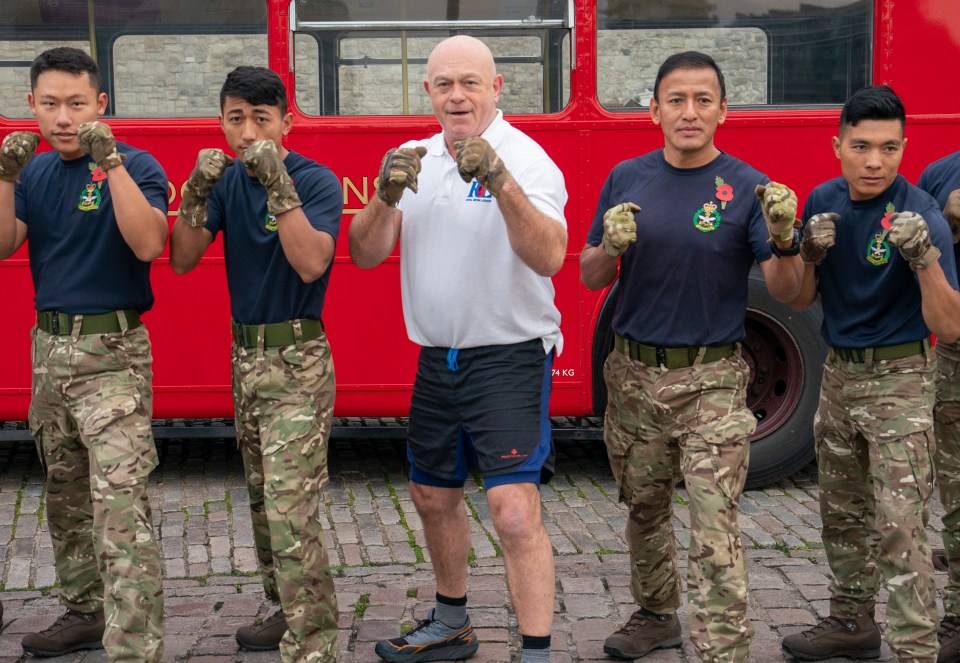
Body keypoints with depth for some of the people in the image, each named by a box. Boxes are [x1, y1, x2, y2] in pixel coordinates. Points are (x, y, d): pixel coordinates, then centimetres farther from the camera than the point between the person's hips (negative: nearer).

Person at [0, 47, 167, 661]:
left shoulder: (135, 165, -7)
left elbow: (148, 244, -23)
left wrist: (111, 161, -27)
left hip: (111, 352, -7)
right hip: (50, 347, 7)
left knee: (120, 507, -15)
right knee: (66, 496, 18)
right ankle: (85, 610, 33)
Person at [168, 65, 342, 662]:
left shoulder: (318, 181, -12)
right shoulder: (228, 179, 6)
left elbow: (311, 264, -26)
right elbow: (182, 261, 0)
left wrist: (279, 186, -32)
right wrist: (197, 193, -15)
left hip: (297, 362, -7)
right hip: (246, 355, 7)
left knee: (292, 511, -13)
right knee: (263, 499, 17)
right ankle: (287, 611, 32)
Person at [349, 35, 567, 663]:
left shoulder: (525, 159, -12)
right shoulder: (416, 159, 6)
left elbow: (549, 258, -27)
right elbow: (366, 253, -3)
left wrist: (502, 183, -41)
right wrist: (386, 195, -23)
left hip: (509, 357, -7)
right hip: (437, 359, 7)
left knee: (515, 511, -17)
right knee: (433, 495, 20)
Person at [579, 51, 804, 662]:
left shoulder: (747, 188, -6)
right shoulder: (627, 179, 2)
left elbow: (785, 291, -9)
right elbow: (590, 278, 6)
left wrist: (784, 240, -30)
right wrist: (610, 246, -17)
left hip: (711, 381, -4)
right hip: (633, 375, 4)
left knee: (714, 530, -10)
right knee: (644, 508, 19)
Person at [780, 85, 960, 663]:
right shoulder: (825, 202, -1)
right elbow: (800, 300, 4)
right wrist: (811, 253, -16)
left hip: (899, 379, -6)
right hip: (840, 372, 6)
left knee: (899, 526, -11)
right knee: (842, 514, 18)